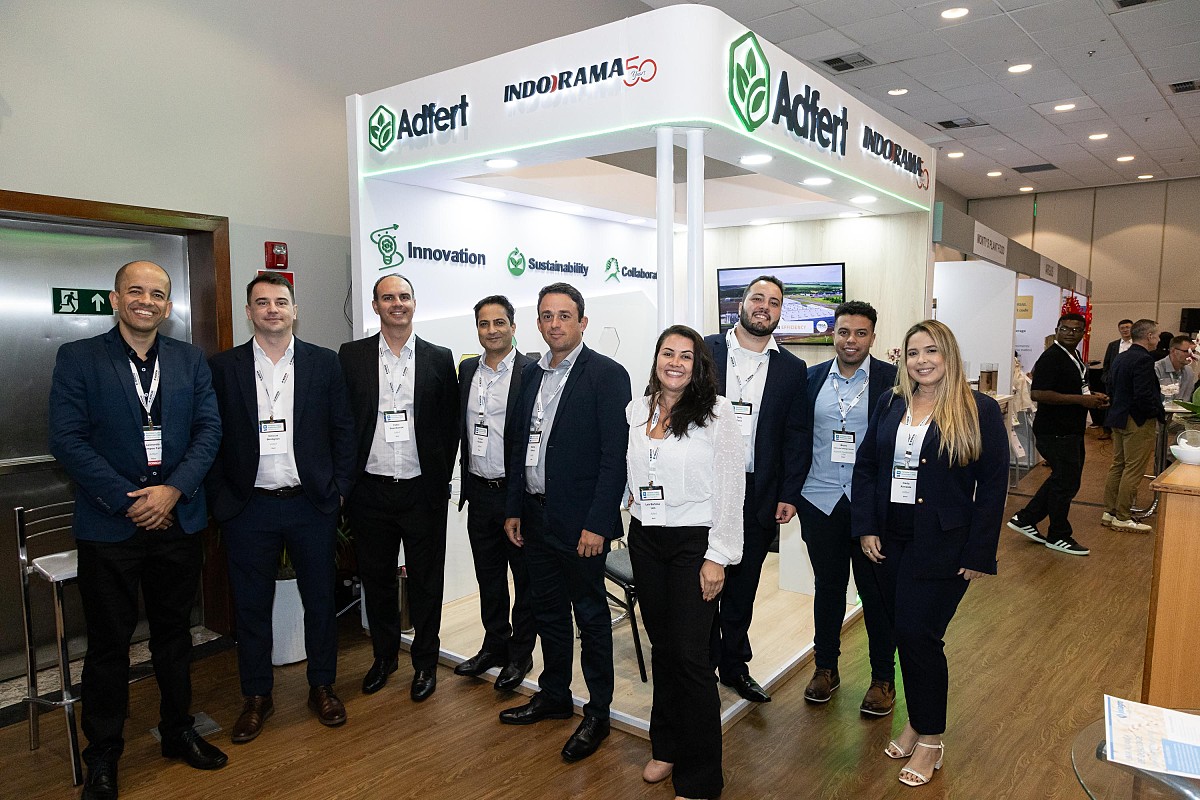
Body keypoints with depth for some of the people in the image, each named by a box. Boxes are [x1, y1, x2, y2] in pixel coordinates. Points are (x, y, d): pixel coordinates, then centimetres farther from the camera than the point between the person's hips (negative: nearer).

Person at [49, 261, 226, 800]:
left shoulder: (190, 360, 5)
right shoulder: (77, 358, -3)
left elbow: (208, 429, 0)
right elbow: (67, 440, -9)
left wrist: (173, 489, -13)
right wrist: (131, 501, -14)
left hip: (178, 519, 3)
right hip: (109, 525, -2)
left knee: (174, 633, 16)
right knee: (108, 643, 8)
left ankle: (178, 730, 34)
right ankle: (102, 756, 27)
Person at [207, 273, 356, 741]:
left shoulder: (324, 363, 1)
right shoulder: (223, 367, 1)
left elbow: (342, 430, 3)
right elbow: (212, 438, 3)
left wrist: (339, 488, -2)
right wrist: (220, 497, -2)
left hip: (312, 504, 0)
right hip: (249, 508, 0)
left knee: (320, 599, 10)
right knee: (251, 606, 10)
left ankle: (322, 688, 28)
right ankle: (256, 697, 28)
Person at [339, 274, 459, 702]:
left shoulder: (439, 358, 2)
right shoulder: (351, 355, 3)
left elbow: (450, 424, 4)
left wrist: (441, 477, 0)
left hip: (422, 490, -1)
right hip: (370, 490, 1)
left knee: (426, 581, 8)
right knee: (376, 578, 13)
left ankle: (425, 661, 25)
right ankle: (384, 655, 33)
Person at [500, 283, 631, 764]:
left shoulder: (606, 375, -11)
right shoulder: (532, 374, 10)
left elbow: (615, 455, -15)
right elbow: (521, 445, 14)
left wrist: (597, 524, -19)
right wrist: (514, 508, 12)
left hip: (579, 520, -7)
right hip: (535, 515, 7)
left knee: (590, 614, 7)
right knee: (547, 610, 18)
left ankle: (598, 713, 23)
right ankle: (554, 696, 36)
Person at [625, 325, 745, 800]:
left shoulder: (716, 412, -8)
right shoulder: (636, 410, 6)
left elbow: (730, 488, -10)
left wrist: (717, 557, -13)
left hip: (693, 542, -5)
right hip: (645, 539, 5)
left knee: (690, 655, -3)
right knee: (661, 645, 15)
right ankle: (666, 747, 34)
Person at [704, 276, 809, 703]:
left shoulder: (792, 369, 6)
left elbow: (798, 436, 6)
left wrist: (789, 495, 0)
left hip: (758, 495, 2)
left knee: (742, 588, 14)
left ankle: (735, 665, 31)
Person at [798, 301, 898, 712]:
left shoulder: (893, 380, -5)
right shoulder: (811, 378, 4)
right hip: (821, 502, 2)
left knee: (876, 591, 9)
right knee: (827, 585, 15)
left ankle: (883, 677, 27)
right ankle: (825, 667, 32)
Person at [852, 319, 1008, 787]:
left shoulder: (980, 411, -5)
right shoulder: (891, 407, 8)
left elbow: (993, 485, -7)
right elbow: (866, 465, 9)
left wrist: (978, 553, -10)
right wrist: (866, 527, 0)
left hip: (942, 545, -4)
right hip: (891, 540, 5)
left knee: (918, 635, -3)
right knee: (904, 634, 11)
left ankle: (930, 739, 17)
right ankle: (918, 721, 31)